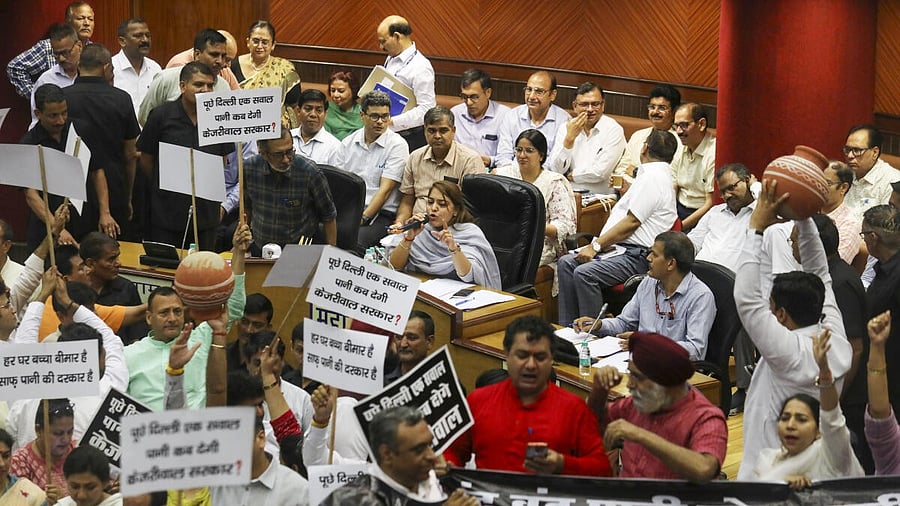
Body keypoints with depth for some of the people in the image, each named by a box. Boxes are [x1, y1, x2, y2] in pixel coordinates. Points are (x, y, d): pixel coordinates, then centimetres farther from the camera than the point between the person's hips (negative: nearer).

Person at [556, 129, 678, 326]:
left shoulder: (652, 178, -12)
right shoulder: (655, 175, 22)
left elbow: (631, 223, -17)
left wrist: (596, 246, -15)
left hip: (635, 256, -11)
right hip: (620, 248, 11)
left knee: (584, 273, -29)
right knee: (566, 263, -1)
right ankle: (567, 330, -4)